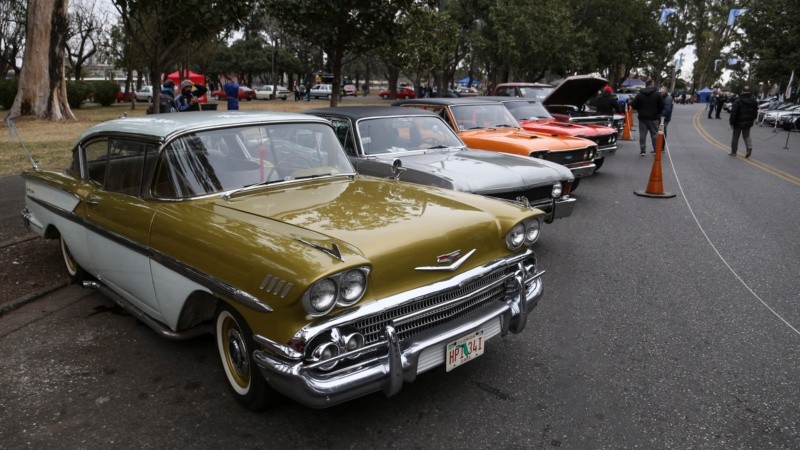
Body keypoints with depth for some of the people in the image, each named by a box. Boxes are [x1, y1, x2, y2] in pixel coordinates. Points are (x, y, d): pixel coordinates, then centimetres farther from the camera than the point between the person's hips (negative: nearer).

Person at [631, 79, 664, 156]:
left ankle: (642, 151, 2)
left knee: (642, 135, 4)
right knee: (655, 135, 9)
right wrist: (657, 113, 14)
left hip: (642, 118, 1)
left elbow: (633, 105, -3)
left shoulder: (639, 94, -2)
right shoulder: (657, 94, -4)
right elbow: (662, 106, -3)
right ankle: (656, 150, 13)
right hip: (653, 118, 0)